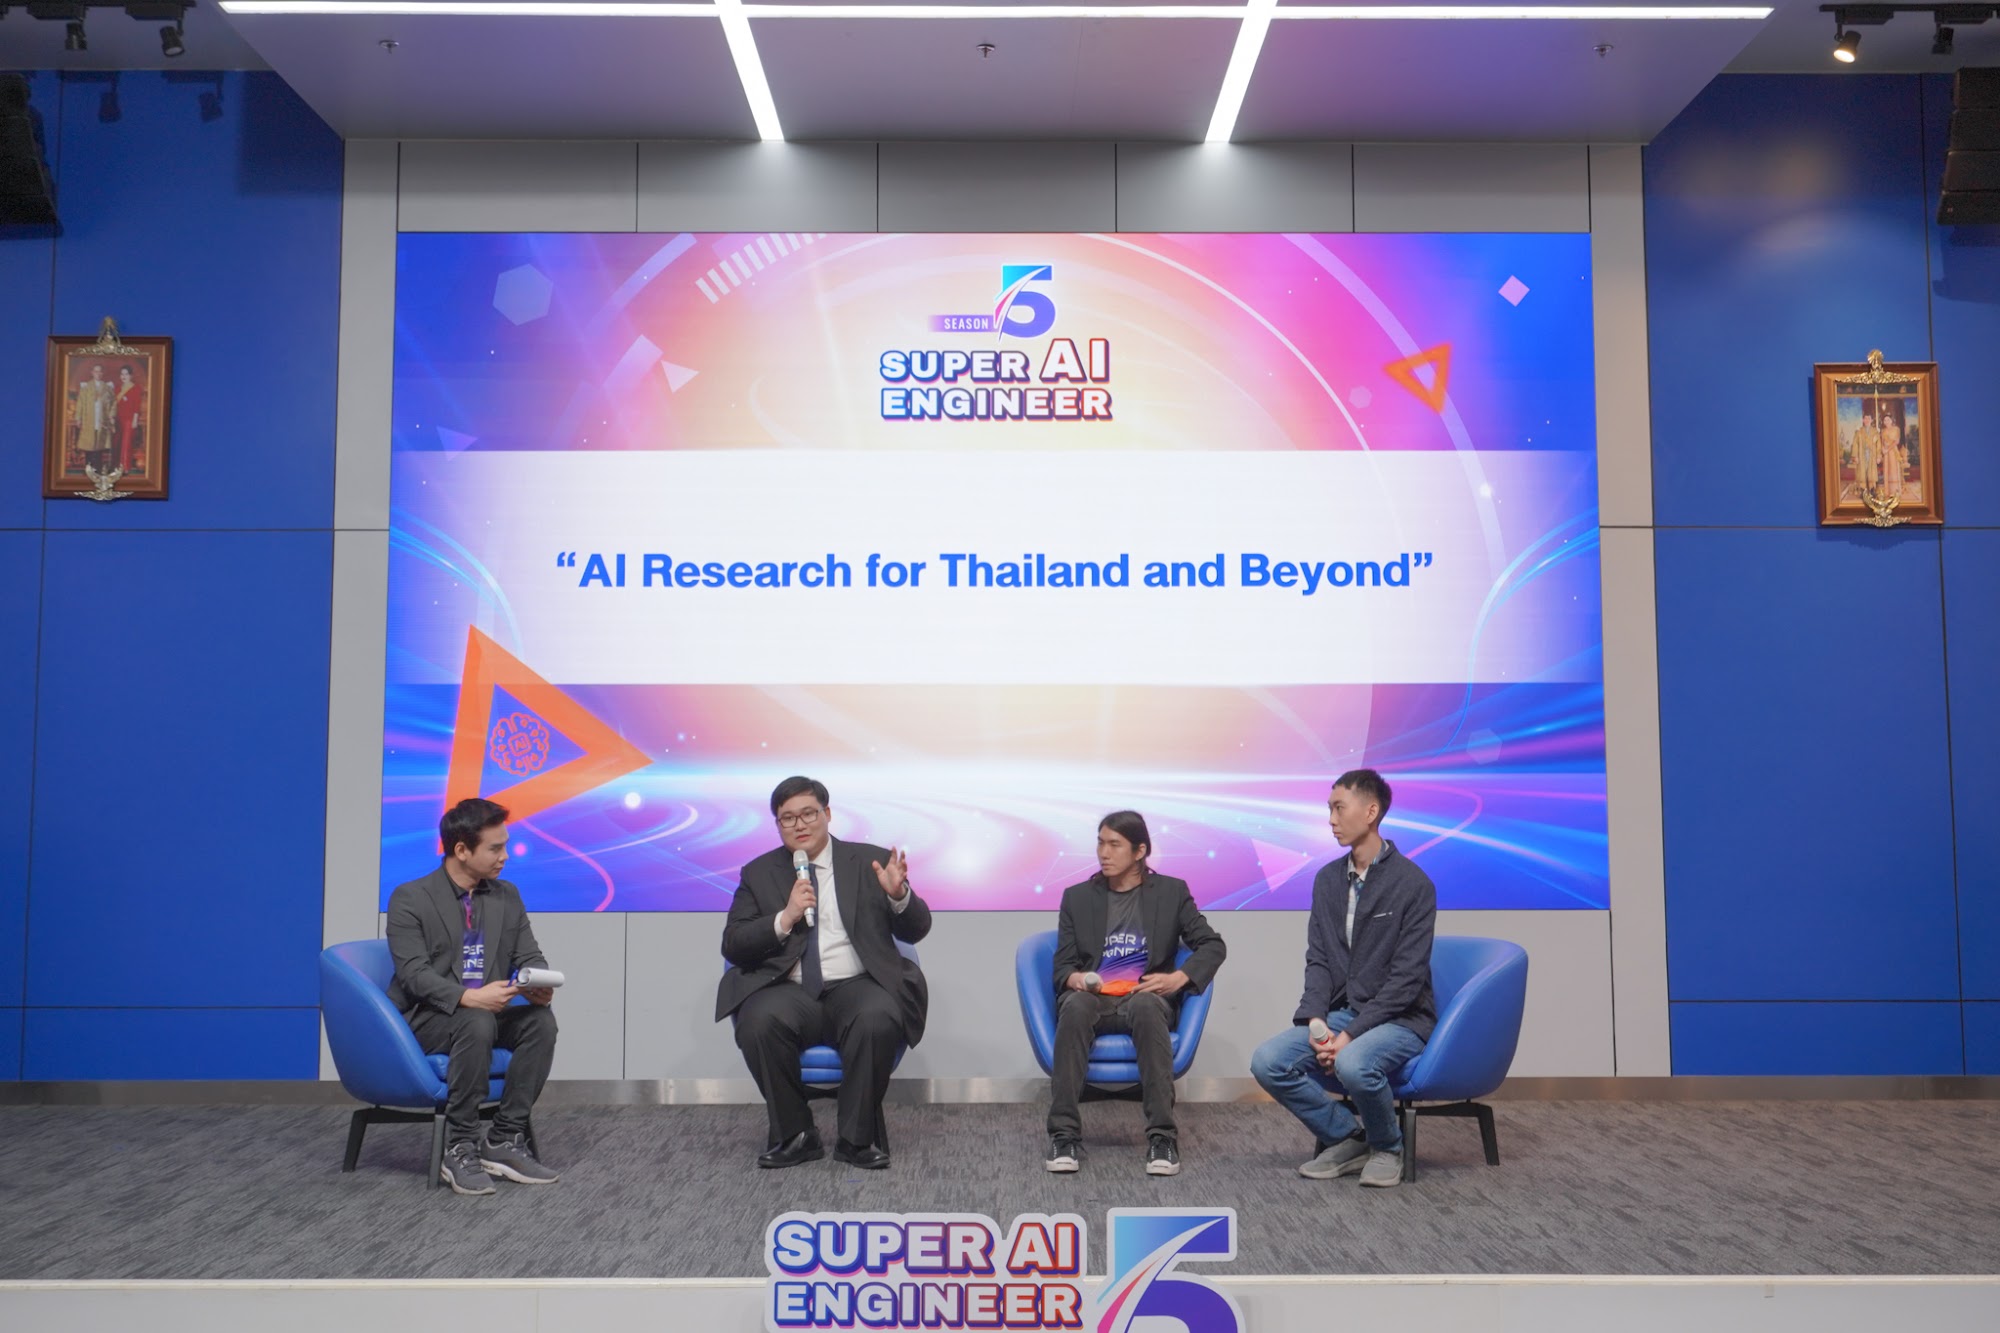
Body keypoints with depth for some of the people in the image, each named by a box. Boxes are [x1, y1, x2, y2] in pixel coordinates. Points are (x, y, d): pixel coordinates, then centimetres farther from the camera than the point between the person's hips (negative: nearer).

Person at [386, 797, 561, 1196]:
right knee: (477, 1023, -37)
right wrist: (468, 998, -35)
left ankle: (505, 1141, -19)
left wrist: (539, 985, -21)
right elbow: (414, 973, -17)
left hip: (487, 1012, 5)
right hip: (426, 1019, -5)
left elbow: (530, 957, 5)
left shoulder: (507, 896, 7)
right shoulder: (410, 898, -8)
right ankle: (460, 1149, -26)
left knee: (541, 1021, -25)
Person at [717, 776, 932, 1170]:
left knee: (879, 1020, -34)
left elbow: (915, 931, 7)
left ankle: (859, 1138, -13)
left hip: (856, 987, -1)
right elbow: (732, 945, 5)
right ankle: (794, 1136, -11)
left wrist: (899, 895, -15)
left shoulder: (870, 861, 11)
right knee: (758, 1022, -32)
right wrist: (785, 919, -10)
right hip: (788, 991, 1)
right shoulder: (759, 873, 14)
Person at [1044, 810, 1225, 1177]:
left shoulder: (1171, 891, 12)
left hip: (1144, 998, -1)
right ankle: (1064, 1134, -36)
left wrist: (1179, 978, -10)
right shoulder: (1077, 897, 15)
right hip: (1092, 999, 1)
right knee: (1075, 1005, -37)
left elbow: (1213, 945, 8)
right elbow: (1062, 965, 11)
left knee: (1146, 1005, -39)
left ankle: (1162, 1136, -39)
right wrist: (1077, 979, -13)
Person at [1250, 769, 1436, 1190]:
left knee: (1353, 1065, -37)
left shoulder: (1412, 883, -11)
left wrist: (1351, 1034, -21)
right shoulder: (1327, 880, 8)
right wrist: (1316, 1023, -11)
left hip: (1400, 1018, -6)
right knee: (1267, 1062, -18)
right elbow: (1317, 960, 6)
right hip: (1340, 1012, 6)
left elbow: (1407, 976, -15)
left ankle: (1387, 1147, -4)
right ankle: (1345, 1139, 3)